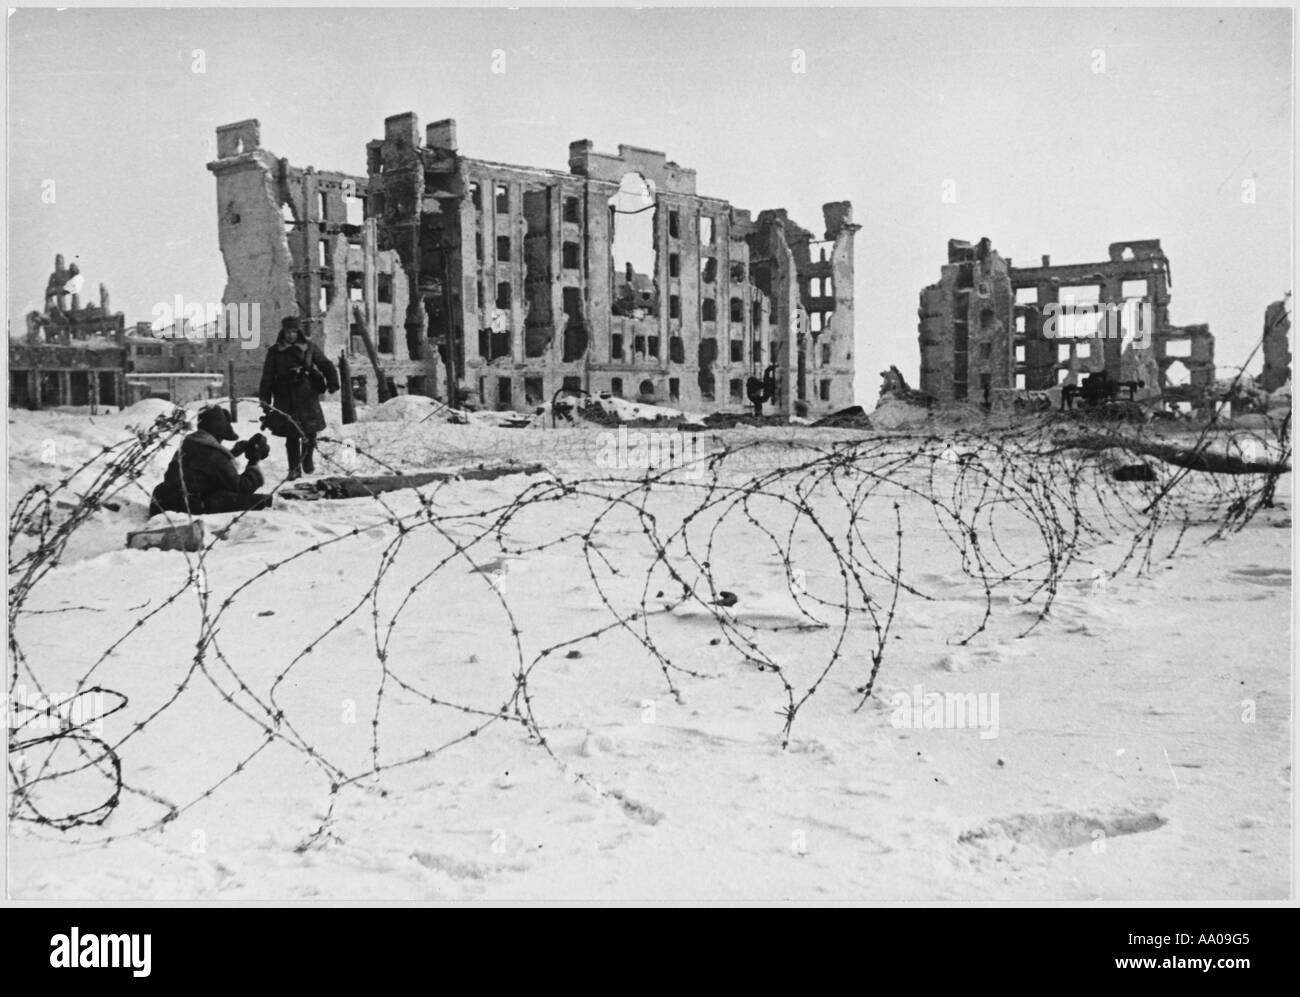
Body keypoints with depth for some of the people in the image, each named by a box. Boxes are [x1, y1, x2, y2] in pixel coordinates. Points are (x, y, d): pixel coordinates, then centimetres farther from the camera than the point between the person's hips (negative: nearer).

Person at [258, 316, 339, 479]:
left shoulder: (309, 348, 7)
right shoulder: (274, 352, 9)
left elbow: (326, 365, 5)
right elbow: (267, 377, 10)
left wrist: (332, 382, -11)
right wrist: (265, 401, 5)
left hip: (307, 396, 0)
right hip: (285, 399, 0)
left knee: (310, 430, -4)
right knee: (291, 435, -2)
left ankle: (308, 459, 20)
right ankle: (294, 468, 6)